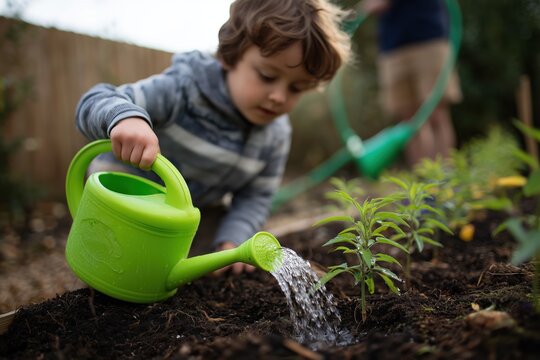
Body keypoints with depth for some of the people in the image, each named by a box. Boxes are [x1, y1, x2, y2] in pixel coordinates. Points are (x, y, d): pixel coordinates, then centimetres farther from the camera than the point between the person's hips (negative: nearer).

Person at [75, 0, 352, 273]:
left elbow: (255, 196, -8)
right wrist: (126, 117, -61)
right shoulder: (182, 90, -31)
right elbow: (95, 102, -36)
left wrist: (231, 240, -26)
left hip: (198, 213, 5)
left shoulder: (275, 135, -14)